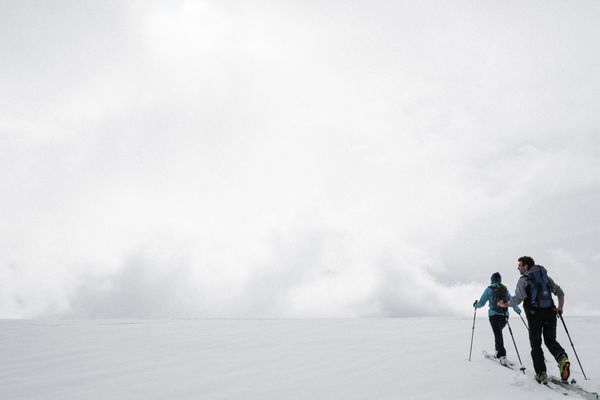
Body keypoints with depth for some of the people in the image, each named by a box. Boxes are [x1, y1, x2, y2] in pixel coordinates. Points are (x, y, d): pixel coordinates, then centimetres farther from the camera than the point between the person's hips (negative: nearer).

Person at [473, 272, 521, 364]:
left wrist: (476, 305, 22)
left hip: (494, 315, -4)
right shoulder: (505, 289, 8)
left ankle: (502, 355, -18)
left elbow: (481, 303, 0)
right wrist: (517, 310, 30)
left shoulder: (489, 289, -1)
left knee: (498, 334, -6)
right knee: (498, 332, 24)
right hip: (504, 316, 4)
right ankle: (498, 352, 25)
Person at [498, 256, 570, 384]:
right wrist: (560, 308, 18)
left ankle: (541, 374, 3)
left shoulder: (523, 280, -3)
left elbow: (517, 299, -11)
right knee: (550, 340, 15)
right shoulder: (545, 276, 15)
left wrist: (505, 304, 4)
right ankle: (562, 358, -15)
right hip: (550, 313, 4)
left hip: (534, 315, -4)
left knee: (536, 344, 7)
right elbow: (560, 292, 13)